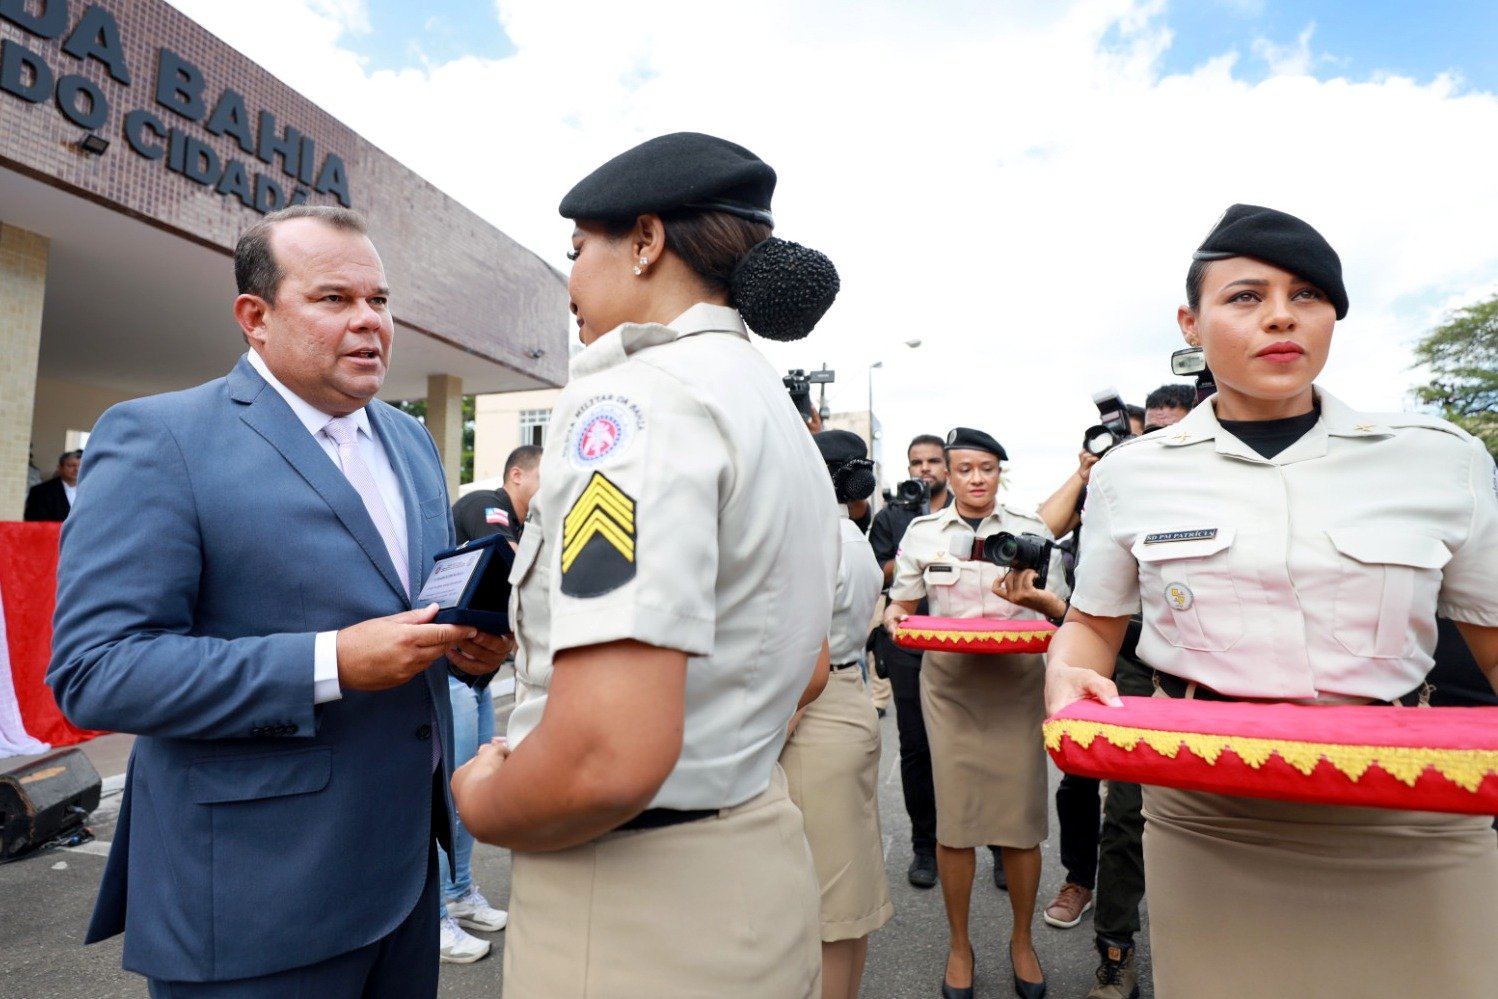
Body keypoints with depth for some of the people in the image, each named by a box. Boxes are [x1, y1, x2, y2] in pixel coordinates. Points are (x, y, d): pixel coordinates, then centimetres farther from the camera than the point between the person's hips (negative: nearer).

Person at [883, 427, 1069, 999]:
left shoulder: (1031, 531, 5)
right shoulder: (923, 532, 5)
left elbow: (1062, 611, 6)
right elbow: (903, 606, 12)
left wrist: (1034, 599, -16)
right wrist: (896, 620, -11)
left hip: (1018, 679, 0)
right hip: (950, 680, 0)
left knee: (1022, 817, 3)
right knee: (953, 817, 2)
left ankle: (1022, 940, 28)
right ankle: (959, 944, 24)